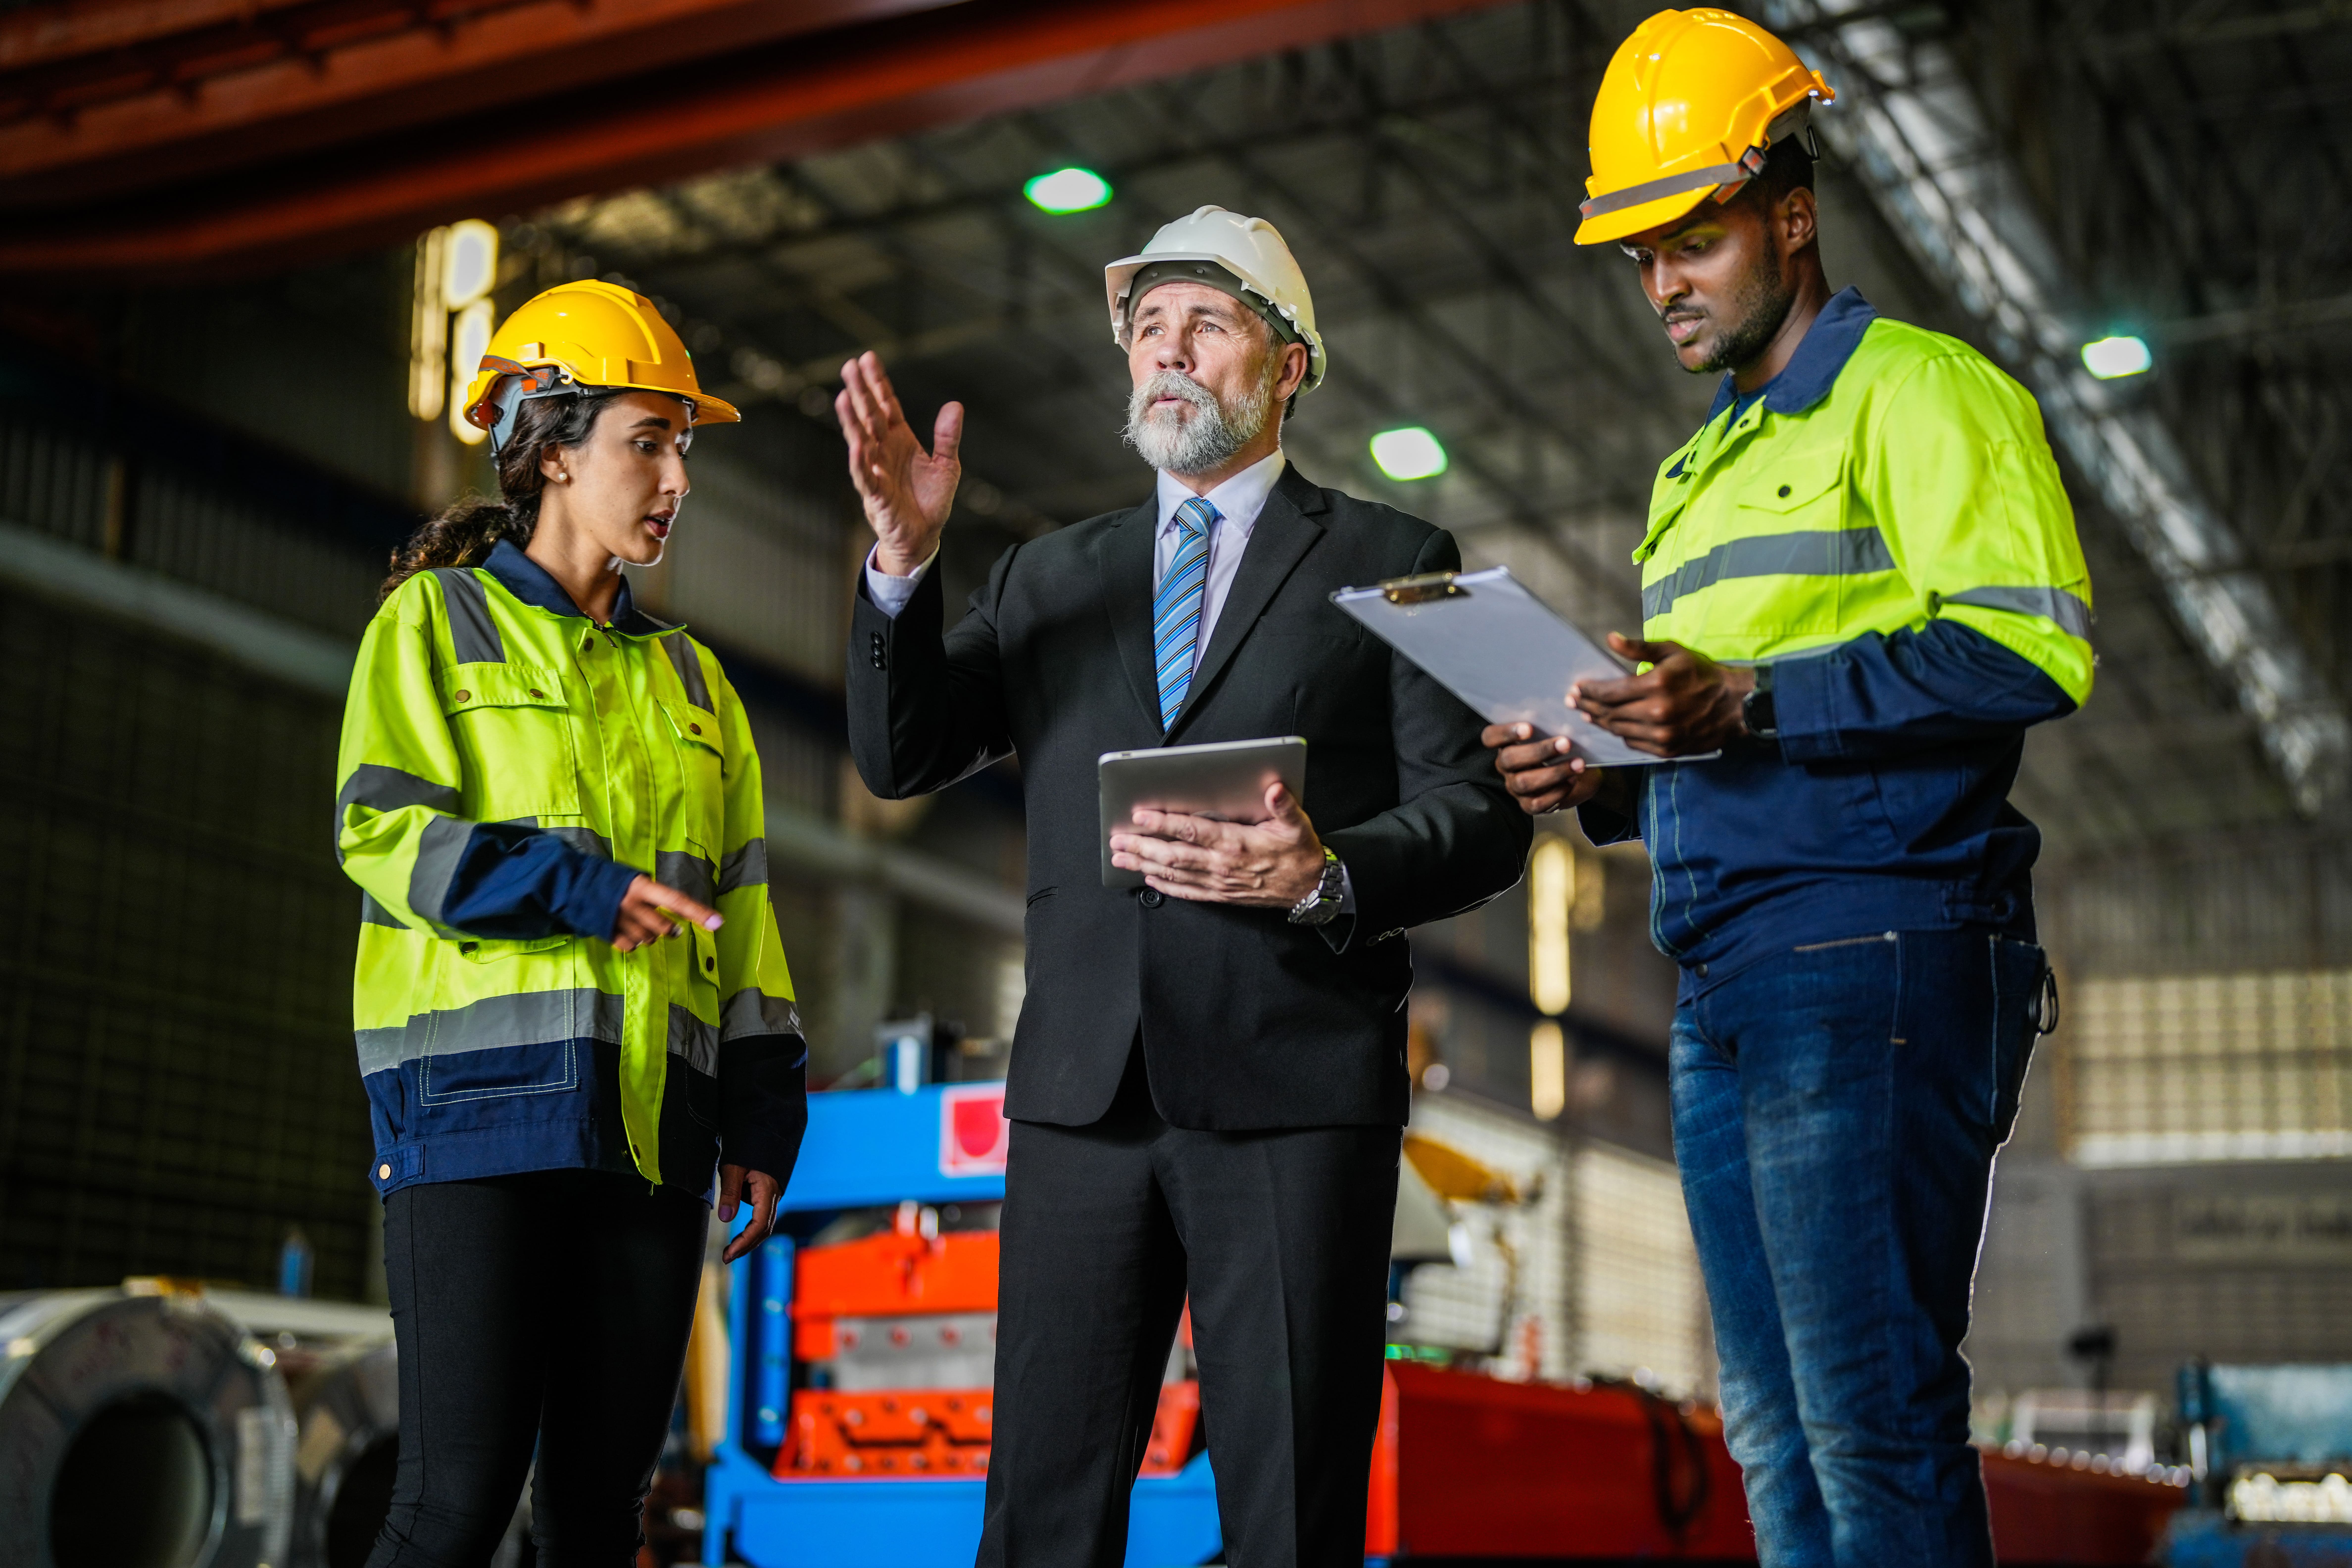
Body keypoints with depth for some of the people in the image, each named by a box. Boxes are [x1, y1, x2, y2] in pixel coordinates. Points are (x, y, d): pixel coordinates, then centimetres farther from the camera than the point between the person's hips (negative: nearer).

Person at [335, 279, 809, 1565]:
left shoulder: (688, 677, 21)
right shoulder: (437, 622, 8)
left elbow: (736, 905, 17)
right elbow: (383, 832, -5)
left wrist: (762, 1115, 8)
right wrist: (577, 888, -17)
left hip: (647, 1123, 5)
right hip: (479, 1106, -5)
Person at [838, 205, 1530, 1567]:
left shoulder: (1391, 565, 9)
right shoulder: (1050, 579, 19)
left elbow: (1484, 813, 2)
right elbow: (901, 758, 10)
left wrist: (1329, 877, -19)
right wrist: (907, 558, -6)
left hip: (1294, 1093, -3)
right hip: (1087, 1092, 3)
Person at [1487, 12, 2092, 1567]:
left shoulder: (1917, 390, -1)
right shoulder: (1701, 469, 26)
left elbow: (2033, 647, -15)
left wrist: (1755, 702, -20)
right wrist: (1605, 785, 8)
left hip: (1873, 957, -9)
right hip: (1724, 979, 9)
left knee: (1873, 1420, -10)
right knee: (1778, 1434, 9)